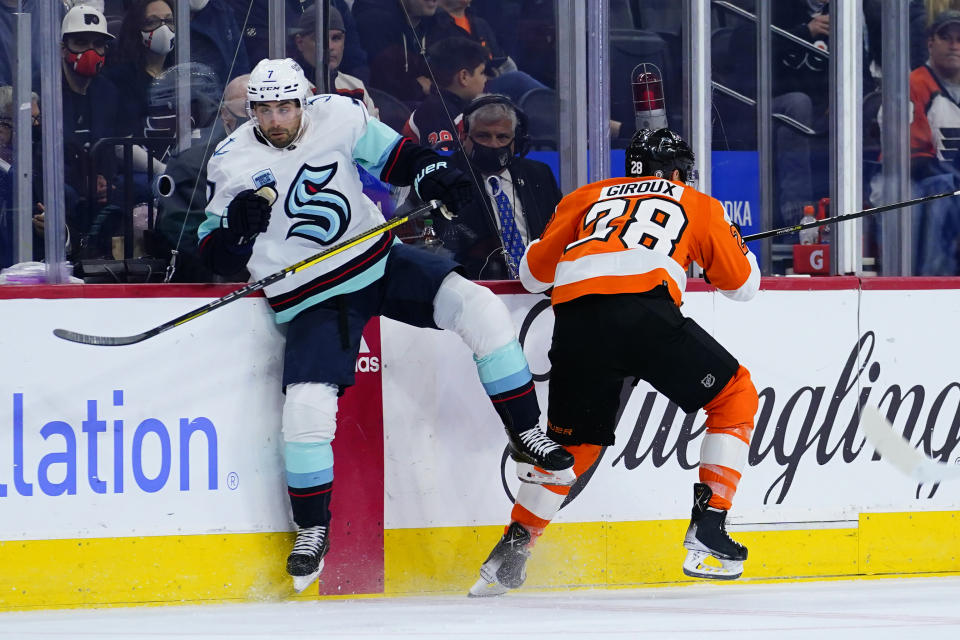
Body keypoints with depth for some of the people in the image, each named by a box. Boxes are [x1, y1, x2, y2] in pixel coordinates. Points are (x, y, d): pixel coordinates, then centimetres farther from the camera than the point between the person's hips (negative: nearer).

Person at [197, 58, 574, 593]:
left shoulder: (338, 117, -6)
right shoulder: (233, 163, -9)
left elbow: (395, 154, 7)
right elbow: (216, 259, -5)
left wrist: (433, 175, -13)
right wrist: (236, 227, -26)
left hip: (383, 261, 2)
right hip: (314, 299, -2)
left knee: (477, 307, -15)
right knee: (307, 406, -18)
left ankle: (527, 436, -1)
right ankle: (313, 532, 4)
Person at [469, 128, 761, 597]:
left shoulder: (587, 198, 32)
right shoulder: (695, 203, 26)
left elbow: (534, 273, 33)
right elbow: (743, 283, 30)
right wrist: (727, 243, 52)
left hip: (574, 320, 3)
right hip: (645, 311, -3)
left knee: (572, 442, 23)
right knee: (735, 396, 16)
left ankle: (511, 552, 18)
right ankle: (706, 531, 6)